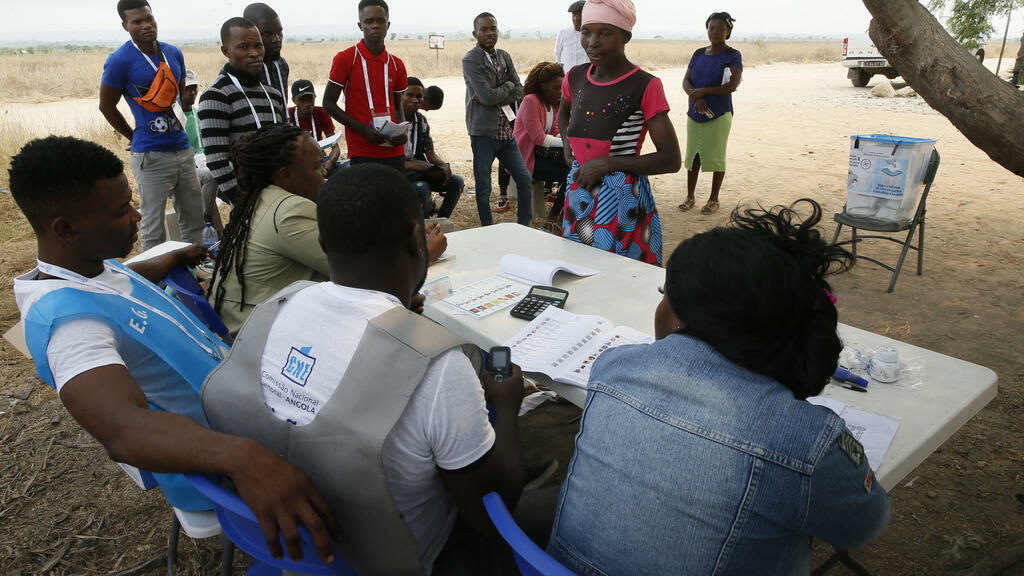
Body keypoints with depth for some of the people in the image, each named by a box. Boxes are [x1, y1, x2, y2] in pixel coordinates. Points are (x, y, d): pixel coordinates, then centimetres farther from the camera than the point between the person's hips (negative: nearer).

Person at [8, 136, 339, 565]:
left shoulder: (95, 265, 1)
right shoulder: (66, 315, -31)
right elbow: (121, 428, -47)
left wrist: (178, 257, 44)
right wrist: (240, 456, -63)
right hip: (208, 465, -10)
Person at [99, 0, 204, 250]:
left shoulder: (173, 53, 9)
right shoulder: (120, 60, -8)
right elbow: (106, 106, 0)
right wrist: (136, 138, 6)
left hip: (183, 148, 6)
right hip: (151, 155, -6)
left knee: (194, 220, 12)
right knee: (154, 228, -1)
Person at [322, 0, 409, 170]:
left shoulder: (397, 64, 10)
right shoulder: (345, 59, -3)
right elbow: (328, 103, -2)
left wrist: (402, 132, -2)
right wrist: (364, 129, -13)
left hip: (394, 152, 4)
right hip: (362, 152, -4)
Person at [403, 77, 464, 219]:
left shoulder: (421, 121, 9)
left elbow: (430, 153, 11)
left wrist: (444, 165, -12)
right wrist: (416, 165, -26)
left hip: (419, 171, 7)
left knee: (456, 181, -7)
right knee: (422, 187, -36)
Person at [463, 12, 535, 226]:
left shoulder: (504, 56, 12)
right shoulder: (470, 60, -8)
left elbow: (519, 92, 3)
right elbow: (488, 96, -18)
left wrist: (493, 96, -11)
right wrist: (508, 86, -2)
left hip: (506, 130, 7)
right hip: (483, 131, -6)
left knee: (524, 178, 10)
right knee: (483, 187, 3)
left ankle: (524, 227, 23)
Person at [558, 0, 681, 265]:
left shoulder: (645, 86, -12)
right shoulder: (575, 78, 4)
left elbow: (671, 160, -13)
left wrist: (608, 163, -19)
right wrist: (567, 145, 10)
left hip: (623, 202, -5)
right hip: (579, 198, 6)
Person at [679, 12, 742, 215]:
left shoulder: (733, 56, -3)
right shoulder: (698, 54, 11)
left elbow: (732, 86, -14)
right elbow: (686, 82, 5)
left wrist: (702, 91, -17)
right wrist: (696, 98, -15)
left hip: (719, 115, -4)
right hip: (695, 115, 5)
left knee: (716, 156, 0)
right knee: (692, 155, 7)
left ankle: (714, 199, 11)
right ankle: (690, 197, 19)